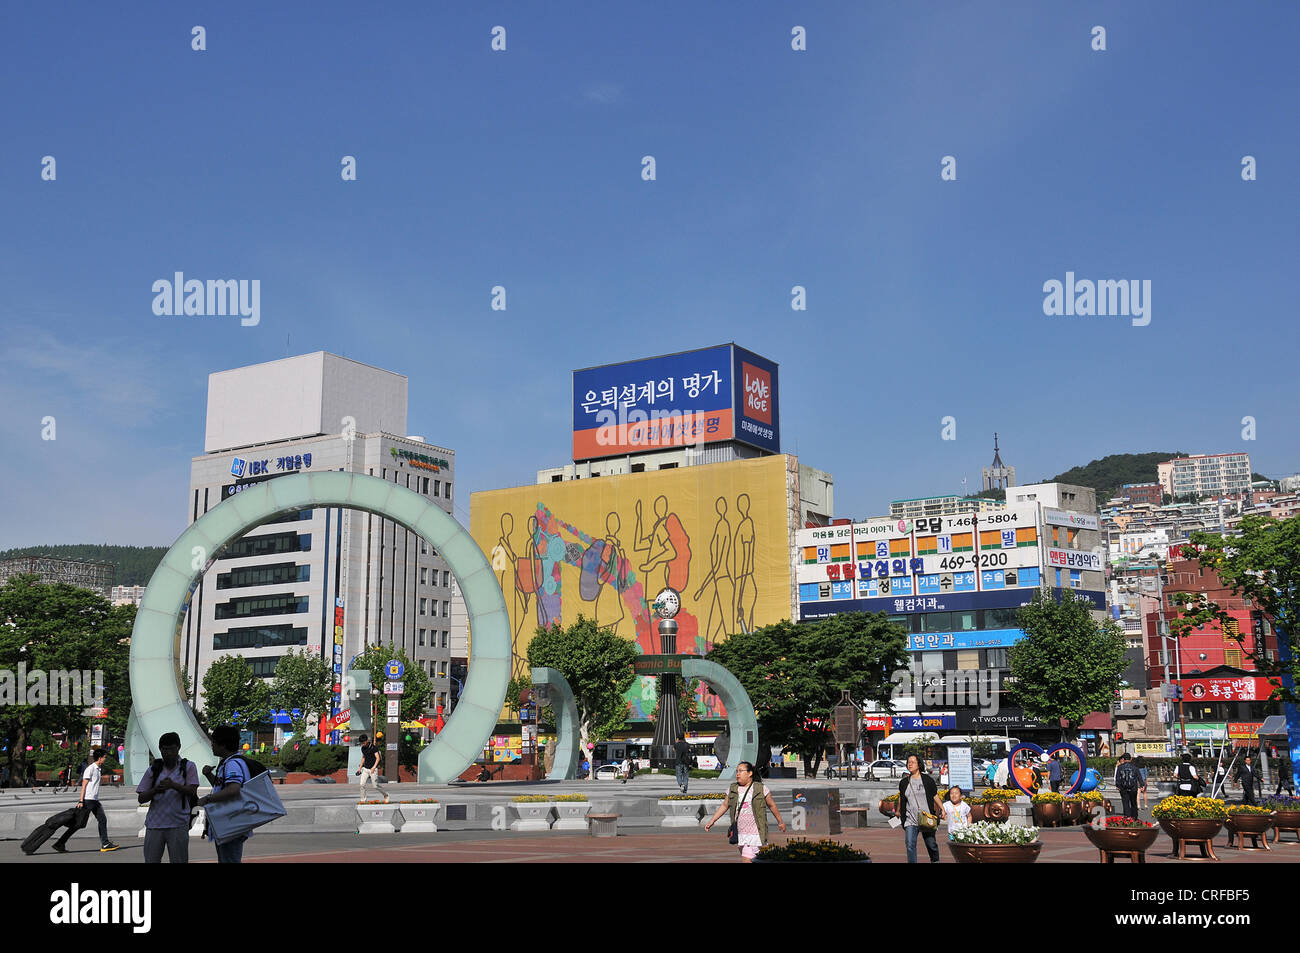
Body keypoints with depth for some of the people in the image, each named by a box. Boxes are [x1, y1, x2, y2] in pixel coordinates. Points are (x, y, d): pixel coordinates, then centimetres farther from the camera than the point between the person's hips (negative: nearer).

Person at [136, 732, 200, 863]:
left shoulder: (188, 767, 6)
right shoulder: (153, 770, 10)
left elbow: (192, 791, -6)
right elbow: (141, 799, 7)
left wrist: (173, 785, -24)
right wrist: (155, 790, -15)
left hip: (178, 826, -2)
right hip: (154, 824, 2)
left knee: (179, 861, 0)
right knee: (150, 860, 3)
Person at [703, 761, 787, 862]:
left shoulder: (760, 789, -3)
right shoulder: (733, 789, 7)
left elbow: (771, 805, 7)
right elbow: (724, 806, 16)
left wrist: (780, 822, 17)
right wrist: (712, 821, 11)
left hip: (755, 834, -5)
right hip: (740, 834, 5)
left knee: (746, 860, -15)